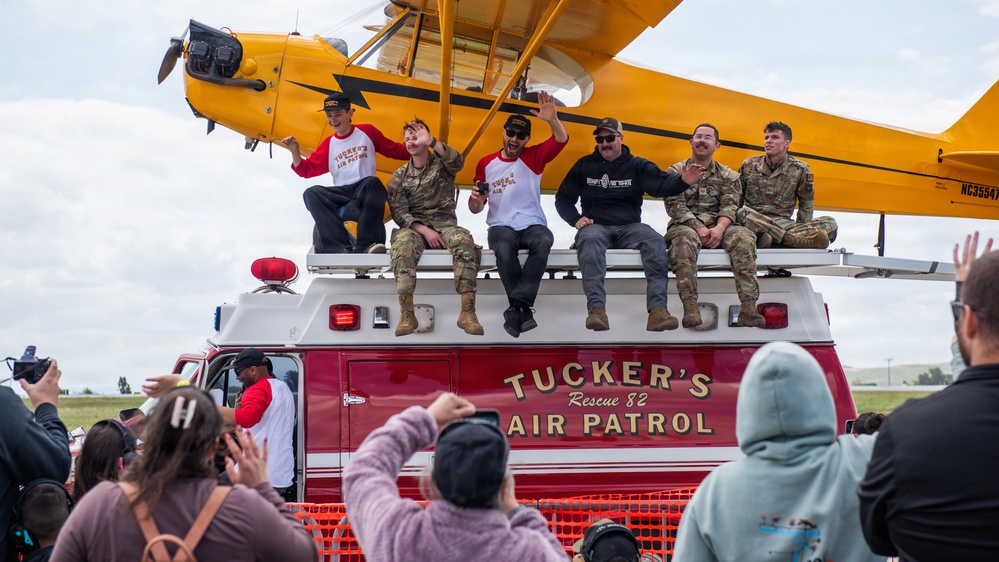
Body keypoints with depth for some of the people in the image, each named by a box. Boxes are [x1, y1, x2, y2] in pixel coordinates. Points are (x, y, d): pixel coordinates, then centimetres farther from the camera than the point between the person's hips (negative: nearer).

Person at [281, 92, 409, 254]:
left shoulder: (367, 131, 10)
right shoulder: (328, 144, 16)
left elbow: (396, 150, 14)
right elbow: (306, 170, 13)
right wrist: (295, 152, -3)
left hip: (366, 190, -2)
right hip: (341, 193, 3)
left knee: (373, 182, -37)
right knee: (312, 193, -25)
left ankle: (367, 244, -45)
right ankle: (339, 247, -39)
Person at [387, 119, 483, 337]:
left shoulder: (441, 163, 10)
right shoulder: (399, 176, 12)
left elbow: (457, 162, -17)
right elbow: (399, 212, 1)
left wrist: (430, 142, -28)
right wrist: (424, 231, -16)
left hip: (444, 224, 0)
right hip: (414, 226, 0)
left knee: (464, 241, -36)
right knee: (403, 243, -37)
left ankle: (467, 312, -39)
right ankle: (407, 314, -43)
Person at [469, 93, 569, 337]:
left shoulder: (533, 157, 7)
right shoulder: (486, 164, 11)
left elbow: (561, 140, -11)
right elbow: (476, 208, 16)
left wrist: (552, 120, -32)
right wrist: (476, 200, -10)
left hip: (533, 224, 0)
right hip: (501, 226, 0)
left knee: (544, 242, -37)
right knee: (504, 249, -38)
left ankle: (516, 307, -37)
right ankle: (524, 309, -30)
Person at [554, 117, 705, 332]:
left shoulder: (637, 166, 11)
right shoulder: (584, 165, 14)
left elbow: (662, 183, -7)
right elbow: (563, 198, 18)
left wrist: (683, 181, -30)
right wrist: (575, 219, -2)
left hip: (630, 227, 1)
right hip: (596, 226, -1)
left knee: (655, 241, -30)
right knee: (589, 240, -37)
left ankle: (657, 310, -41)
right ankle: (596, 309, -48)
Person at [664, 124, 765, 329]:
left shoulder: (727, 176, 19)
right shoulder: (675, 171, 13)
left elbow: (729, 206, 4)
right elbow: (675, 205, -1)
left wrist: (719, 228, -18)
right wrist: (698, 228, -16)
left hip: (717, 227, 2)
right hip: (685, 225, -2)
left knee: (744, 236, -30)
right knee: (685, 239, -39)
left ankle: (749, 306, -40)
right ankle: (689, 306, -49)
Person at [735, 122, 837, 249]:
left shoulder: (800, 170, 8)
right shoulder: (748, 165, 8)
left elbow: (807, 204, 14)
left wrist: (801, 228, -1)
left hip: (784, 224, 1)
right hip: (754, 223, -1)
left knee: (830, 223, -19)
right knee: (743, 212, -38)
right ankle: (791, 238, -40)